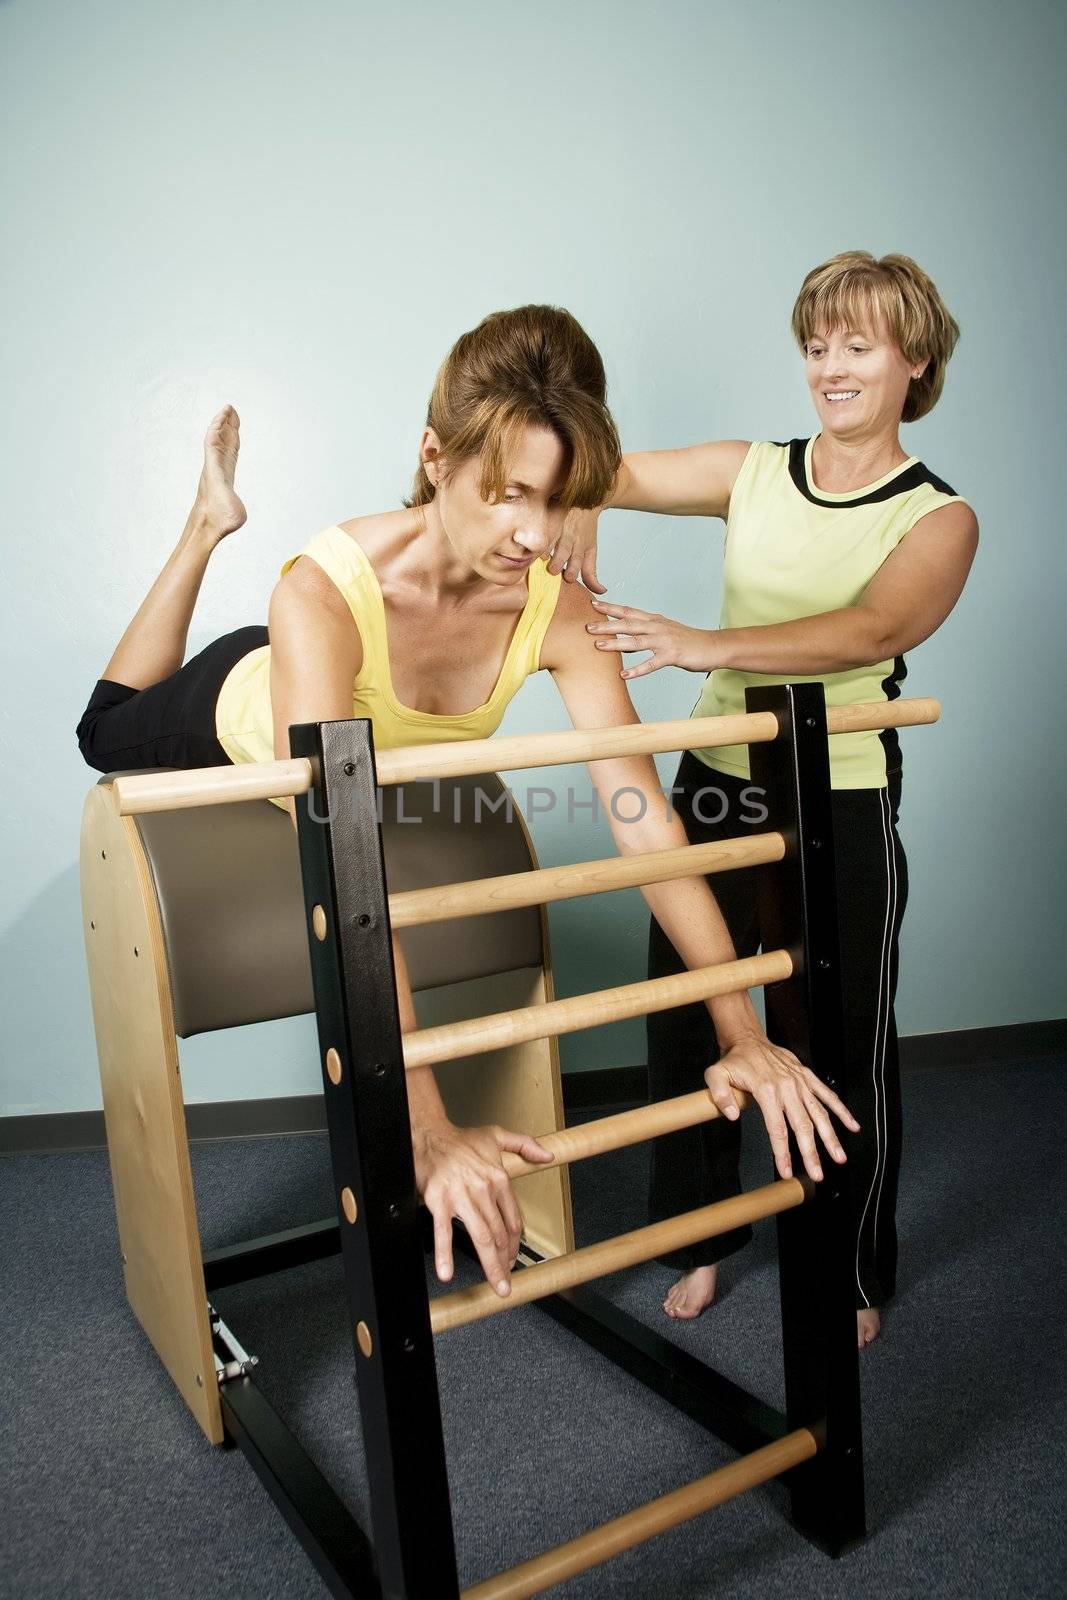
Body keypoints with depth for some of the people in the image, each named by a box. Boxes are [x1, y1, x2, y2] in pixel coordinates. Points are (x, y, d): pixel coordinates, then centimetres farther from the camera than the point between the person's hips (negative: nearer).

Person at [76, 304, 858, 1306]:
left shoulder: (556, 613, -37)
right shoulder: (325, 593, -49)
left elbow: (646, 821, -35)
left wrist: (742, 1033, -40)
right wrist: (428, 1130, -60)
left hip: (388, 746, 3)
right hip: (245, 717, -2)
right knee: (107, 731, 31)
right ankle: (210, 527, 38)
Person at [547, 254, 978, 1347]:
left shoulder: (938, 521, -3)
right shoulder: (754, 473, 6)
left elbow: (870, 631, -24)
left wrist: (708, 645, -37)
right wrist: (578, 504, -18)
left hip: (843, 806, -3)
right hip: (717, 783, 3)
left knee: (845, 1046, 8)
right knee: (680, 1023, 9)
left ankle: (854, 1274, 34)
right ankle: (701, 1237, 34)